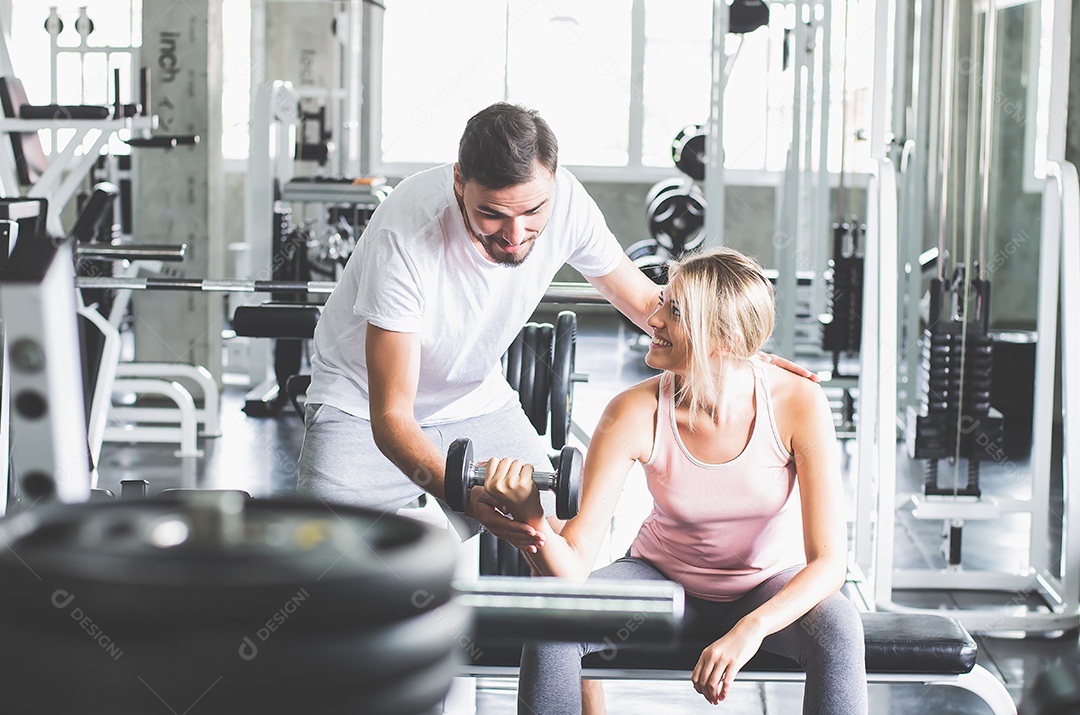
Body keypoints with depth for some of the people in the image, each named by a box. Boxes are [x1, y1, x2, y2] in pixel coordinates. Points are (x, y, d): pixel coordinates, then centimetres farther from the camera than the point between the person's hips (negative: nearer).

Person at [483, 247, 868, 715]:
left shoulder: (798, 404, -25)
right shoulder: (635, 414, -24)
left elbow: (828, 561, -25)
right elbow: (574, 567, -24)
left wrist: (749, 630, -41)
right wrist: (530, 518, -47)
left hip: (771, 588, 0)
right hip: (665, 581, 1)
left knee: (838, 629, -33)